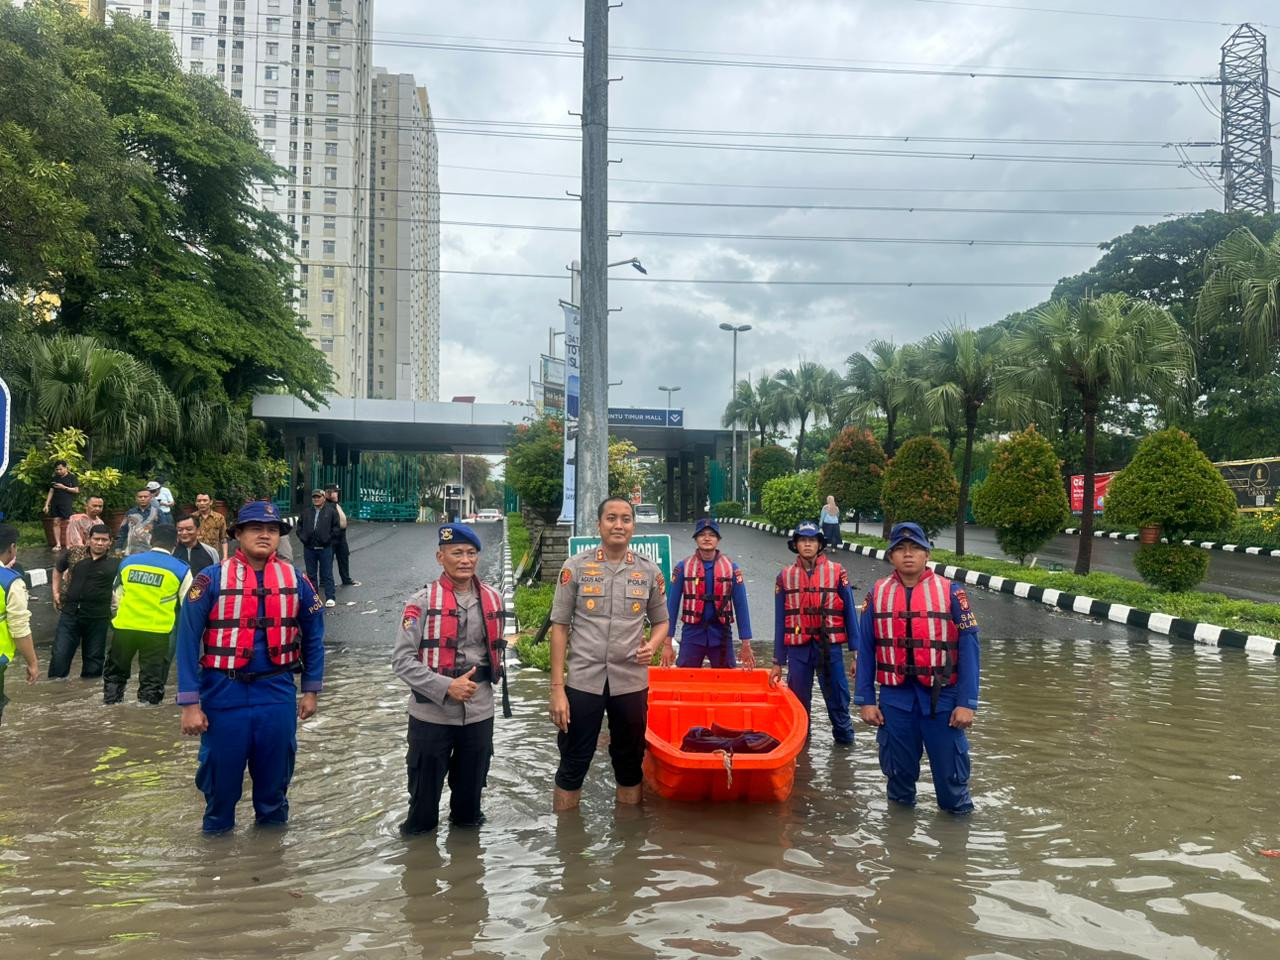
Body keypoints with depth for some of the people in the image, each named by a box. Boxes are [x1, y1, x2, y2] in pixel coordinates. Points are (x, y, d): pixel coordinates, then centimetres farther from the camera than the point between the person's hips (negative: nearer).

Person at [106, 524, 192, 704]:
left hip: (124, 628, 3)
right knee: (152, 682, 7)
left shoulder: (128, 562, 6)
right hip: (157, 631, -3)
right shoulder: (180, 569, -4)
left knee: (115, 674, 22)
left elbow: (116, 598, 16)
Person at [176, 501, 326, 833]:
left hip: (278, 694, 2)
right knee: (221, 772, 12)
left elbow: (313, 635, 10)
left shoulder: (296, 580, 1)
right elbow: (188, 641, -7)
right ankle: (217, 830, 36)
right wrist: (190, 704, -9)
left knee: (275, 772, 14)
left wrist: (311, 690, 9)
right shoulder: (212, 579, -8)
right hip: (224, 694, -2)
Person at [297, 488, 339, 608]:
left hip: (325, 547, -4)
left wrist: (329, 539, -8)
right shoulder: (306, 511, 11)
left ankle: (330, 598, 0)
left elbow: (336, 527, -1)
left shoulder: (331, 511, 1)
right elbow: (299, 525, 17)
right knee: (311, 574, 10)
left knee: (327, 574, -1)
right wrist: (303, 538, 4)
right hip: (309, 548, 4)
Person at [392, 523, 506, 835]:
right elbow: (402, 660, -14)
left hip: (479, 712, 4)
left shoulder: (493, 599, 3)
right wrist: (446, 686, -21)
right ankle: (419, 831, 35)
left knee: (471, 783, 19)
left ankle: (466, 821, 43)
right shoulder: (422, 602, -11)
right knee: (424, 787, 12)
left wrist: (483, 681, 10)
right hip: (431, 713, -3)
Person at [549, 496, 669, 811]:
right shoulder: (575, 566, -2)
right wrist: (557, 687, -6)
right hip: (582, 681, -2)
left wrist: (652, 645, -9)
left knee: (629, 765, 14)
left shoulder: (650, 571, 4)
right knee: (572, 767, 7)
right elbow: (560, 627, -2)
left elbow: (661, 621, 15)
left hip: (631, 682, 2)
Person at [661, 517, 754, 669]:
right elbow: (672, 605, 0)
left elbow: (741, 606, 1)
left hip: (721, 635, 1)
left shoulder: (731, 568, 0)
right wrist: (667, 643, -4)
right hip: (692, 634, 0)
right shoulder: (683, 567, -1)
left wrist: (746, 645, -2)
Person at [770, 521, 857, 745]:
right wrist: (778, 662, 7)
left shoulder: (837, 572, 0)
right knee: (798, 700, 9)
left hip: (830, 646, -2)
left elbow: (849, 613, 1)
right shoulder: (785, 576, 6)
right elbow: (780, 621, 8)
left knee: (837, 698, 6)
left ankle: (844, 736, 25)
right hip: (797, 648, 2)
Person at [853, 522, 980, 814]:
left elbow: (968, 649, -5)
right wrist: (865, 701, 2)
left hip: (942, 697, -2)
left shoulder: (950, 592, -4)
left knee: (950, 770, 5)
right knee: (899, 768, 14)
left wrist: (967, 703, -9)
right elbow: (865, 651, 5)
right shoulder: (877, 594, 3)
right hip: (895, 698, 2)